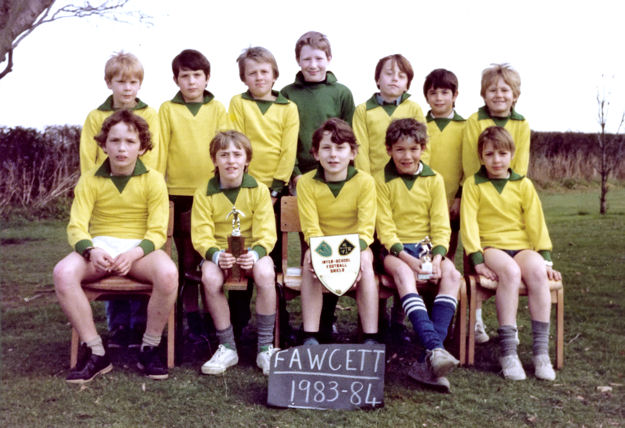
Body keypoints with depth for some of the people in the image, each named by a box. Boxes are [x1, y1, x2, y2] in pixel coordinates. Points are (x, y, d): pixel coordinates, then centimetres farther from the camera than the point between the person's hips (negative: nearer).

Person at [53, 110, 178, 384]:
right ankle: (95, 353, -16)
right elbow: (76, 226, -4)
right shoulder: (90, 180, 3)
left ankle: (149, 349, -12)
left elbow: (158, 231, -5)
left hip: (140, 248, -1)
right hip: (99, 247, 1)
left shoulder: (153, 180, 0)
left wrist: (134, 254, -25)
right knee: (63, 272, -30)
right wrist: (91, 251, -27)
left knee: (168, 273, -34)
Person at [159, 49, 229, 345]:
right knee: (187, 258, 2)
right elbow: (160, 150, 6)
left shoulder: (217, 109, 7)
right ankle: (192, 318, 11)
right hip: (180, 192, -1)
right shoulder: (167, 110, 6)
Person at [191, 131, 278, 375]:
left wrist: (255, 253, -27)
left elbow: (266, 233, -6)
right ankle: (227, 347, -15)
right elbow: (201, 235, -6)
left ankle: (265, 347, -18)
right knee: (210, 278, -33)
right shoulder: (204, 193, 0)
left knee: (265, 273, -34)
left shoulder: (259, 190, 0)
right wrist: (216, 255, -28)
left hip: (252, 251, 0)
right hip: (217, 253, 0)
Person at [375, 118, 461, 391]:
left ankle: (428, 361, -35)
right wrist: (407, 258, -20)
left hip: (427, 245, 3)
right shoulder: (382, 181, -1)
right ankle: (434, 347, -46)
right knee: (403, 274, -37)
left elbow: (441, 225, 3)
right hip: (394, 249, -2)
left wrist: (437, 257, -15)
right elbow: (385, 227, -6)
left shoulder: (434, 179, 6)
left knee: (452, 274, -28)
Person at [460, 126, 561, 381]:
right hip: (490, 247, -2)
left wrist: (546, 259, 1)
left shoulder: (524, 185, 13)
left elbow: (536, 223, 10)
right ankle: (508, 351, -32)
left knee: (537, 271, -31)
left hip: (522, 246, 3)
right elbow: (469, 223, -2)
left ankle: (541, 351, -25)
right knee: (510, 271, -35)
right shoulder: (473, 184, 5)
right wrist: (477, 260, -13)